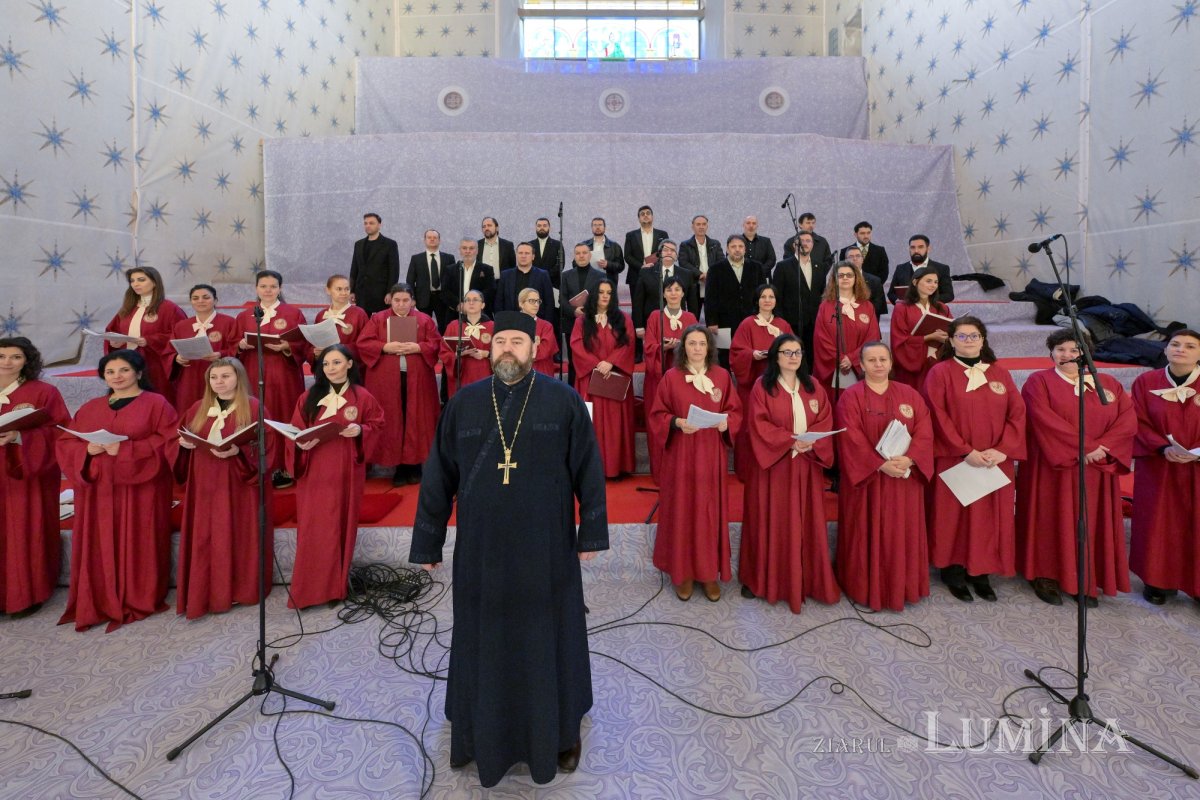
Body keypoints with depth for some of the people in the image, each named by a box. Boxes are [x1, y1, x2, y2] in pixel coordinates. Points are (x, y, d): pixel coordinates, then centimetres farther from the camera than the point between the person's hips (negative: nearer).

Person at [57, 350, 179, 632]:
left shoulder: (156, 403, 0)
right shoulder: (90, 408, 16)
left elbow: (168, 441, -10)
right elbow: (65, 443, 14)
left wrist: (127, 449, -18)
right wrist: (88, 449, -7)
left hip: (140, 489, -4)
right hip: (98, 489, 5)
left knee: (137, 546, -1)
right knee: (100, 547, 5)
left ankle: (138, 602, 10)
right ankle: (99, 603, 16)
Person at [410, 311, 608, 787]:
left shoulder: (564, 401, -6)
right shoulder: (464, 403, 0)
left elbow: (588, 470, -3)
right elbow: (438, 476, 3)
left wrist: (591, 534, -4)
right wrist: (428, 543, 4)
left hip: (545, 549, -1)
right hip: (481, 550, 2)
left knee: (548, 639, 14)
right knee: (482, 643, 16)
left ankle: (560, 732, 37)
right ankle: (480, 732, 40)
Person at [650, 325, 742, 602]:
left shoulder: (722, 376, 3)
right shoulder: (671, 377, -3)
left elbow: (735, 411, 7)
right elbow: (656, 415, -2)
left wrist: (726, 422, -15)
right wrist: (677, 422, -20)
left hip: (711, 454, 2)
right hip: (680, 454, -1)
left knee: (710, 510, 7)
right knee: (682, 510, 5)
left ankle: (710, 572, 21)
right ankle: (683, 571, 19)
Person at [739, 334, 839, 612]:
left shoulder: (813, 386, 9)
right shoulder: (762, 386, -4)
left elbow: (825, 420, 3)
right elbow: (758, 424, -11)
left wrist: (810, 441, -16)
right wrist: (790, 441, -20)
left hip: (807, 465, 4)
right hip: (773, 464, -3)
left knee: (805, 522, 9)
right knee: (772, 521, 3)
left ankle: (807, 578, 21)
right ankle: (762, 578, 16)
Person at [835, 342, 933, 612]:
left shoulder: (910, 395, 7)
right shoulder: (851, 397, -5)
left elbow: (924, 432, -2)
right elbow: (852, 438, -13)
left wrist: (908, 459, -18)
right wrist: (881, 464, -22)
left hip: (905, 477, 4)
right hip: (865, 476, -3)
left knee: (901, 534, 11)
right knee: (868, 534, 4)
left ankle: (902, 587, 26)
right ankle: (867, 588, 17)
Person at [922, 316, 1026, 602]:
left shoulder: (1000, 374, 9)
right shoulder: (941, 373, -3)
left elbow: (1017, 414, 4)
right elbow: (938, 417, -11)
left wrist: (1001, 450, -10)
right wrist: (966, 451, -17)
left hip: (995, 462, 4)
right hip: (954, 461, -4)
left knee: (989, 516, 8)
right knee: (954, 514, 2)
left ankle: (980, 571, 19)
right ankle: (954, 571, 13)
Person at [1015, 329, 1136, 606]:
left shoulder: (1109, 384, 10)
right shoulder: (1039, 382, -3)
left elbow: (1128, 420, 0)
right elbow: (1046, 420, -15)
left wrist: (1102, 448, -16)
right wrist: (1083, 447, -19)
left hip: (1096, 471, 4)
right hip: (1053, 468, -4)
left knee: (1090, 525, 8)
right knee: (1053, 522, 2)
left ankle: (1086, 582, 19)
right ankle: (1046, 576, 12)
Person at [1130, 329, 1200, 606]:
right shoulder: (1146, 382, 0)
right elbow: (1140, 423, -2)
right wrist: (1163, 448, -17)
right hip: (1157, 470, 0)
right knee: (1159, 525, 6)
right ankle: (1158, 581, 19)